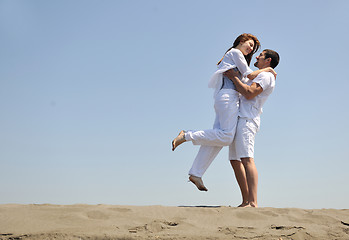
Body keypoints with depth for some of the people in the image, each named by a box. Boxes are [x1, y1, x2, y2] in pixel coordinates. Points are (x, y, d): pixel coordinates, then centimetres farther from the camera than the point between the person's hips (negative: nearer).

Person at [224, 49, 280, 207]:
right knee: (235, 161, 6)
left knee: (246, 159, -22)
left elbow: (249, 94, -16)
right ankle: (246, 201, 5)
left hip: (246, 119, -10)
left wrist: (234, 77, -7)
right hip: (239, 119, 10)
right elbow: (242, 91, 41)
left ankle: (253, 202, -30)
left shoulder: (266, 76, -2)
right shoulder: (259, 77, 30)